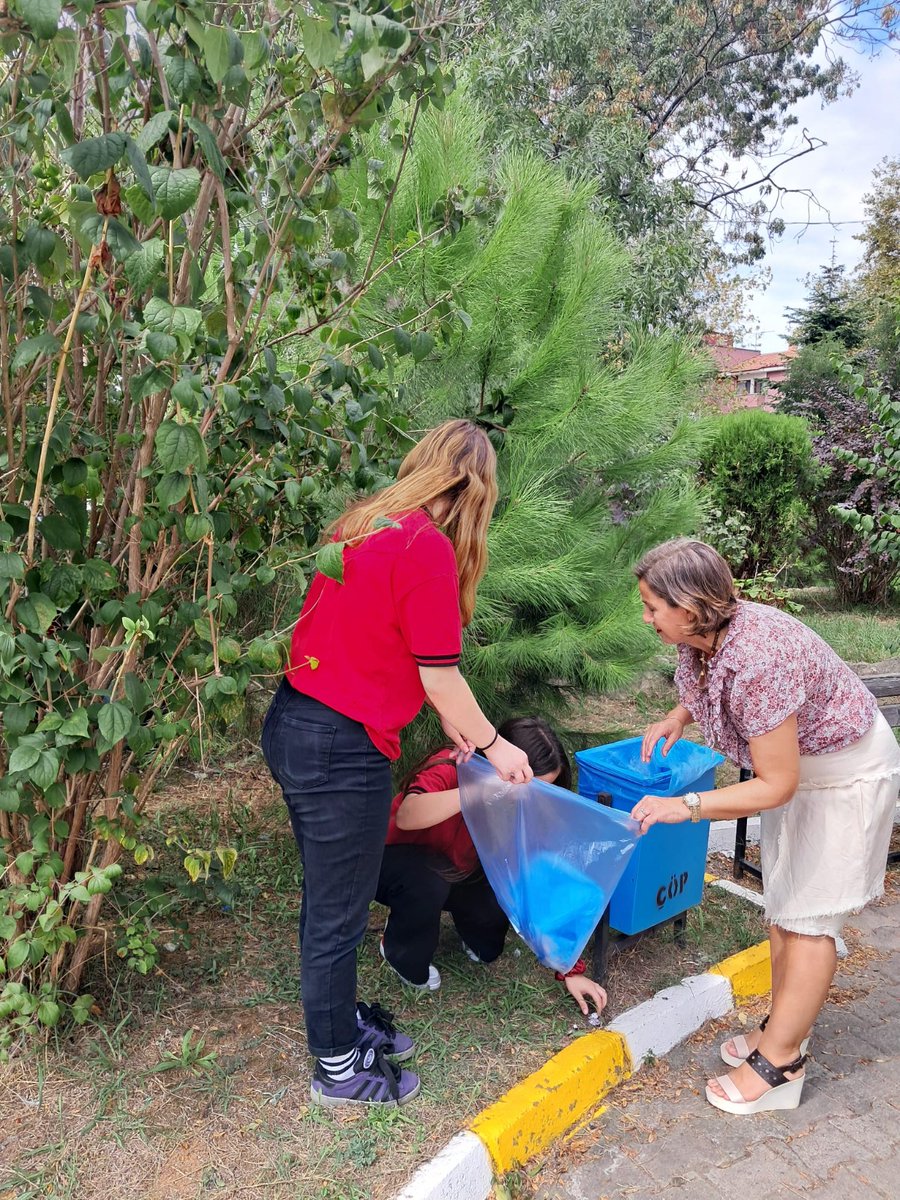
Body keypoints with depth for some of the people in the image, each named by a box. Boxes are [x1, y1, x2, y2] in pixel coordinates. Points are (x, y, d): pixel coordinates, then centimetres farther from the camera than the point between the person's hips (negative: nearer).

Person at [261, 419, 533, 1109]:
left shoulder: (364, 524, 8)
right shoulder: (428, 548, -18)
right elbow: (440, 676, -14)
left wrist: (451, 720, 19)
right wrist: (493, 746, 2)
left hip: (293, 723, 9)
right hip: (343, 749, -9)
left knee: (328, 896, 24)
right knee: (338, 914, 10)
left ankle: (340, 1021, 45)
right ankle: (338, 1068, 31)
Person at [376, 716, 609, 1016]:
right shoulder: (449, 770, -33)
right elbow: (406, 817, -52)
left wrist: (570, 969, -20)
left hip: (461, 870, 4)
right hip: (394, 859, -4)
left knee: (487, 947, -18)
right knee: (427, 882, -36)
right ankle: (401, 952, -5)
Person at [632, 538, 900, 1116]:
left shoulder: (756, 663, -39)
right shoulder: (708, 632, -14)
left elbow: (776, 785, -31)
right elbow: (712, 689, 10)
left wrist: (685, 806, -30)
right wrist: (677, 717, -8)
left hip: (848, 772, -9)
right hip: (796, 758, 9)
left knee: (807, 917, -1)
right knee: (782, 906, 15)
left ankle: (779, 1064, 11)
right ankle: (787, 1031, 30)